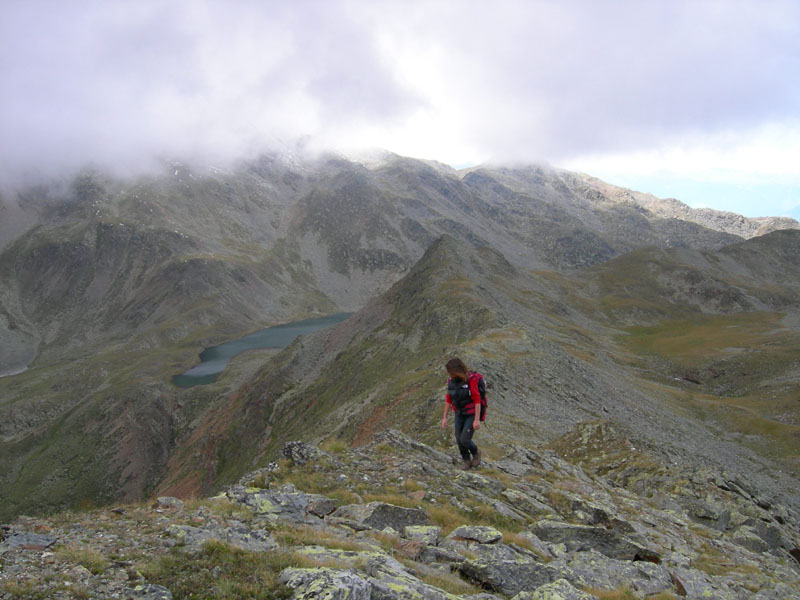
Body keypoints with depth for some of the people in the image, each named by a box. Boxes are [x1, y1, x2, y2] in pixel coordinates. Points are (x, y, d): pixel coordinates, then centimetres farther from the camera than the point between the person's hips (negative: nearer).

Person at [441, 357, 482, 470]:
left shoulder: (471, 380, -23)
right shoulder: (451, 380, -5)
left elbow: (477, 400, -21)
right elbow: (449, 399, 2)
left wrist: (477, 420, -23)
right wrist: (444, 418, 2)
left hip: (472, 415, -5)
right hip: (460, 414, 5)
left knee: (465, 440, -12)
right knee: (459, 440, 2)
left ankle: (475, 452, 20)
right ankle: (467, 461, 28)